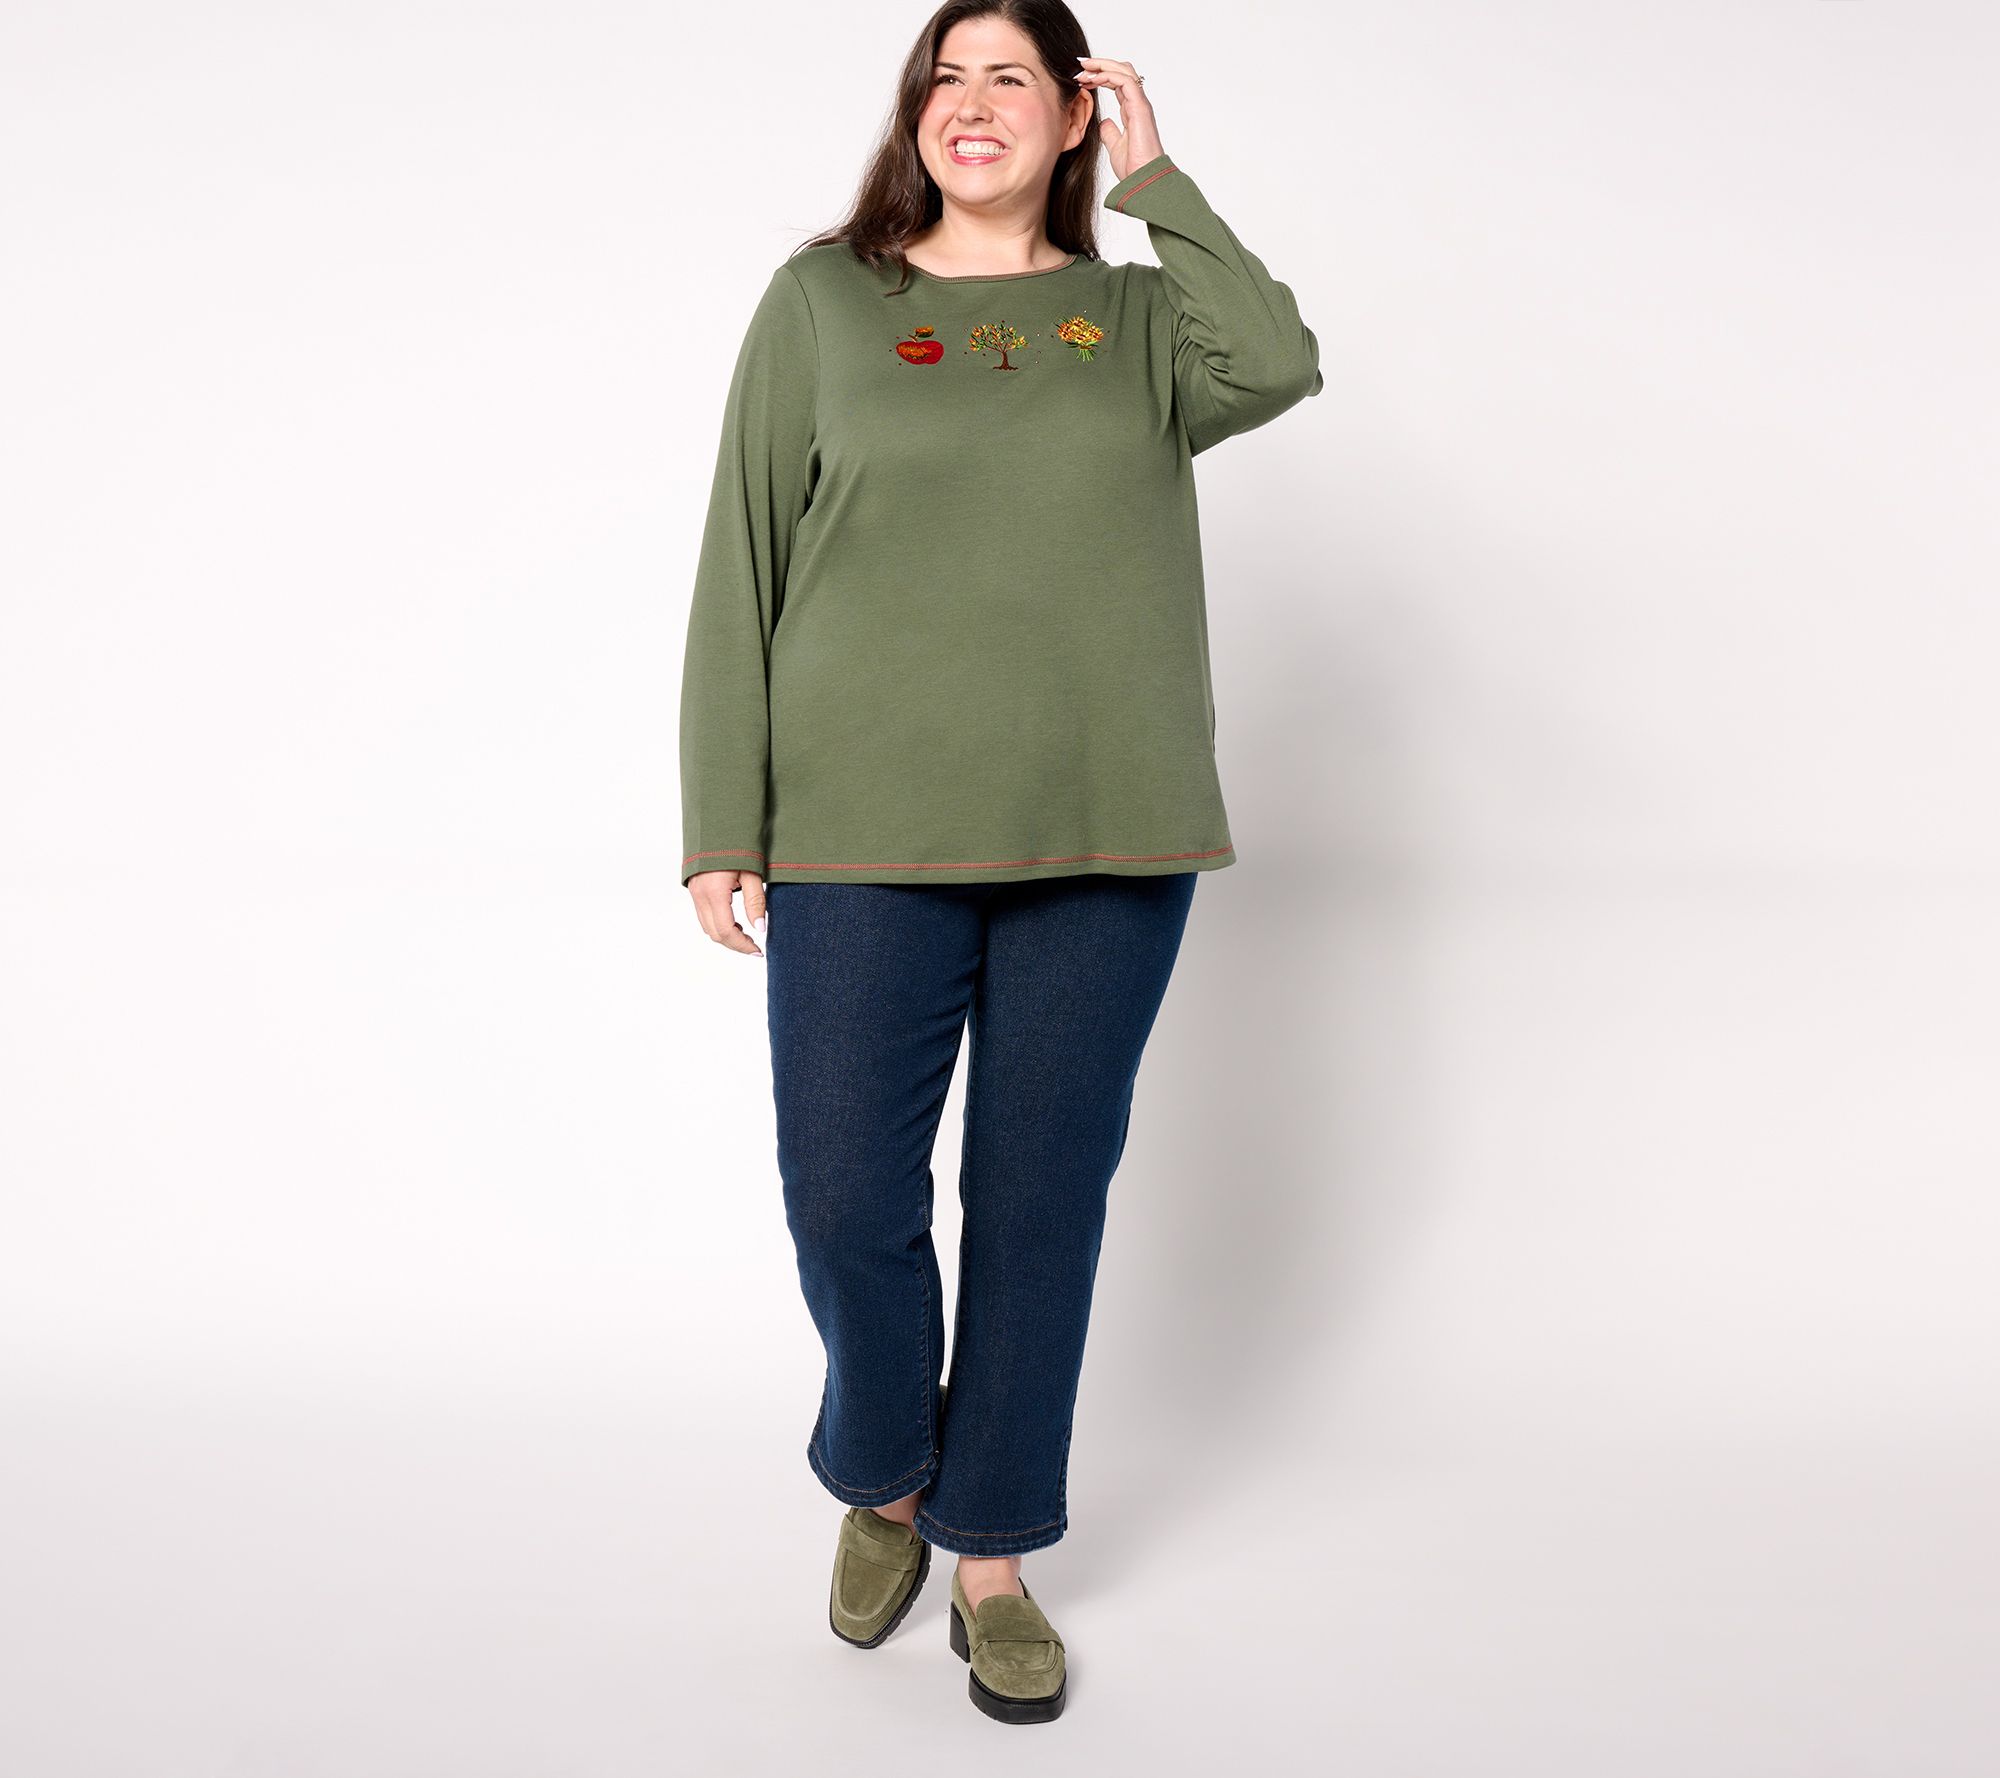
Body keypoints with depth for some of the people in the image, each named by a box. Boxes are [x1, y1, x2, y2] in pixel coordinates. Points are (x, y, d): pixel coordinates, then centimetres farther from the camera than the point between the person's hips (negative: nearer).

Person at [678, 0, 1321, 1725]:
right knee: (848, 1203, 1)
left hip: (1105, 841, 1)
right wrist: (724, 830, -3)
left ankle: (993, 1554, 26)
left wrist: (1156, 179, -1)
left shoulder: (1139, 316, 11)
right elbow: (740, 569, 2)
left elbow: (1280, 369, -11)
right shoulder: (823, 298, 7)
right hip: (868, 837, -1)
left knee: (1043, 1205, 8)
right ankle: (880, 1485, 32)